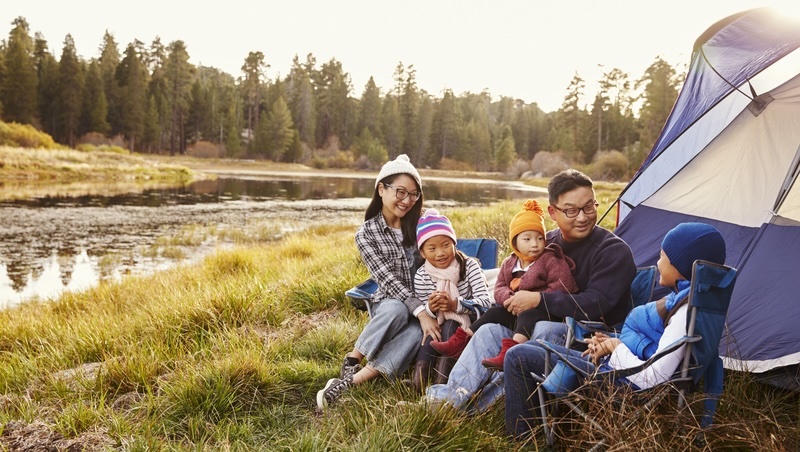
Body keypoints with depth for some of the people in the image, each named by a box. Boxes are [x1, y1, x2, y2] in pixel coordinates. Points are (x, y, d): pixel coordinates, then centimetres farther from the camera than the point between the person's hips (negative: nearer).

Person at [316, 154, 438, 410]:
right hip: (390, 305, -1)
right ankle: (350, 364, -21)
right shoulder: (366, 234, -5)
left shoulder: (422, 223, 3)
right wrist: (421, 311, -27)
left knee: (418, 330, -34)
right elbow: (388, 280, -15)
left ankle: (351, 382, -35)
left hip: (425, 305, 2)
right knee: (397, 310, -38)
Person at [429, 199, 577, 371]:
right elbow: (499, 289, 6)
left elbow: (563, 286, -16)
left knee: (527, 316, -34)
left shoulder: (550, 260, -5)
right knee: (494, 313, -6)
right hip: (515, 309, 7)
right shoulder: (509, 264, 12)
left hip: (539, 310, -7)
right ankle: (459, 342, -5)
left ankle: (509, 352, -57)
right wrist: (510, 298, -18)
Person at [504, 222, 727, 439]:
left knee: (519, 357, -9)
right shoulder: (684, 297, 5)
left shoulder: (687, 312, -24)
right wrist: (611, 342, 3)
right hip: (619, 367, 10)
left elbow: (652, 379, -27)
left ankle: (522, 439, 6)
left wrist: (616, 347, -12)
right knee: (532, 349, 14)